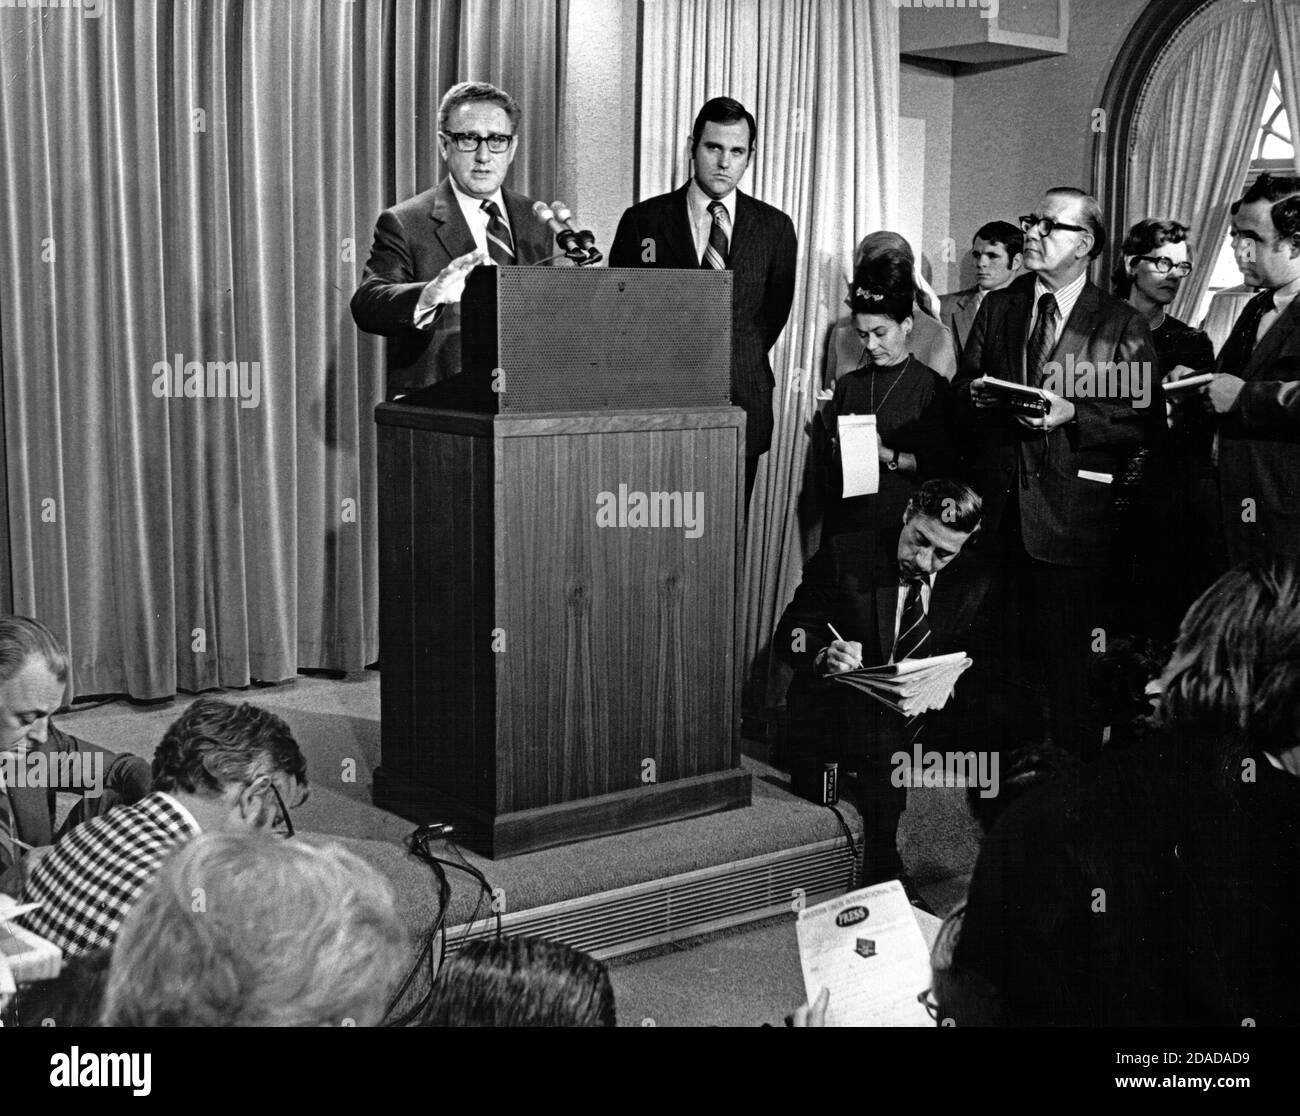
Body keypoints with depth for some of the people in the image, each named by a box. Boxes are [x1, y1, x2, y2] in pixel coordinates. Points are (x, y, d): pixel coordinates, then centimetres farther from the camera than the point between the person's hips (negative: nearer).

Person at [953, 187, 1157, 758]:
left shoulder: (1122, 325, 2)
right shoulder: (997, 308, 15)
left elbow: (1140, 418, -4)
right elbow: (961, 393, 17)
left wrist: (1072, 414, -16)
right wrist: (979, 397, -5)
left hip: (1069, 514, -3)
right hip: (996, 508, 4)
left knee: (1067, 662, -2)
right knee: (1000, 647, 6)